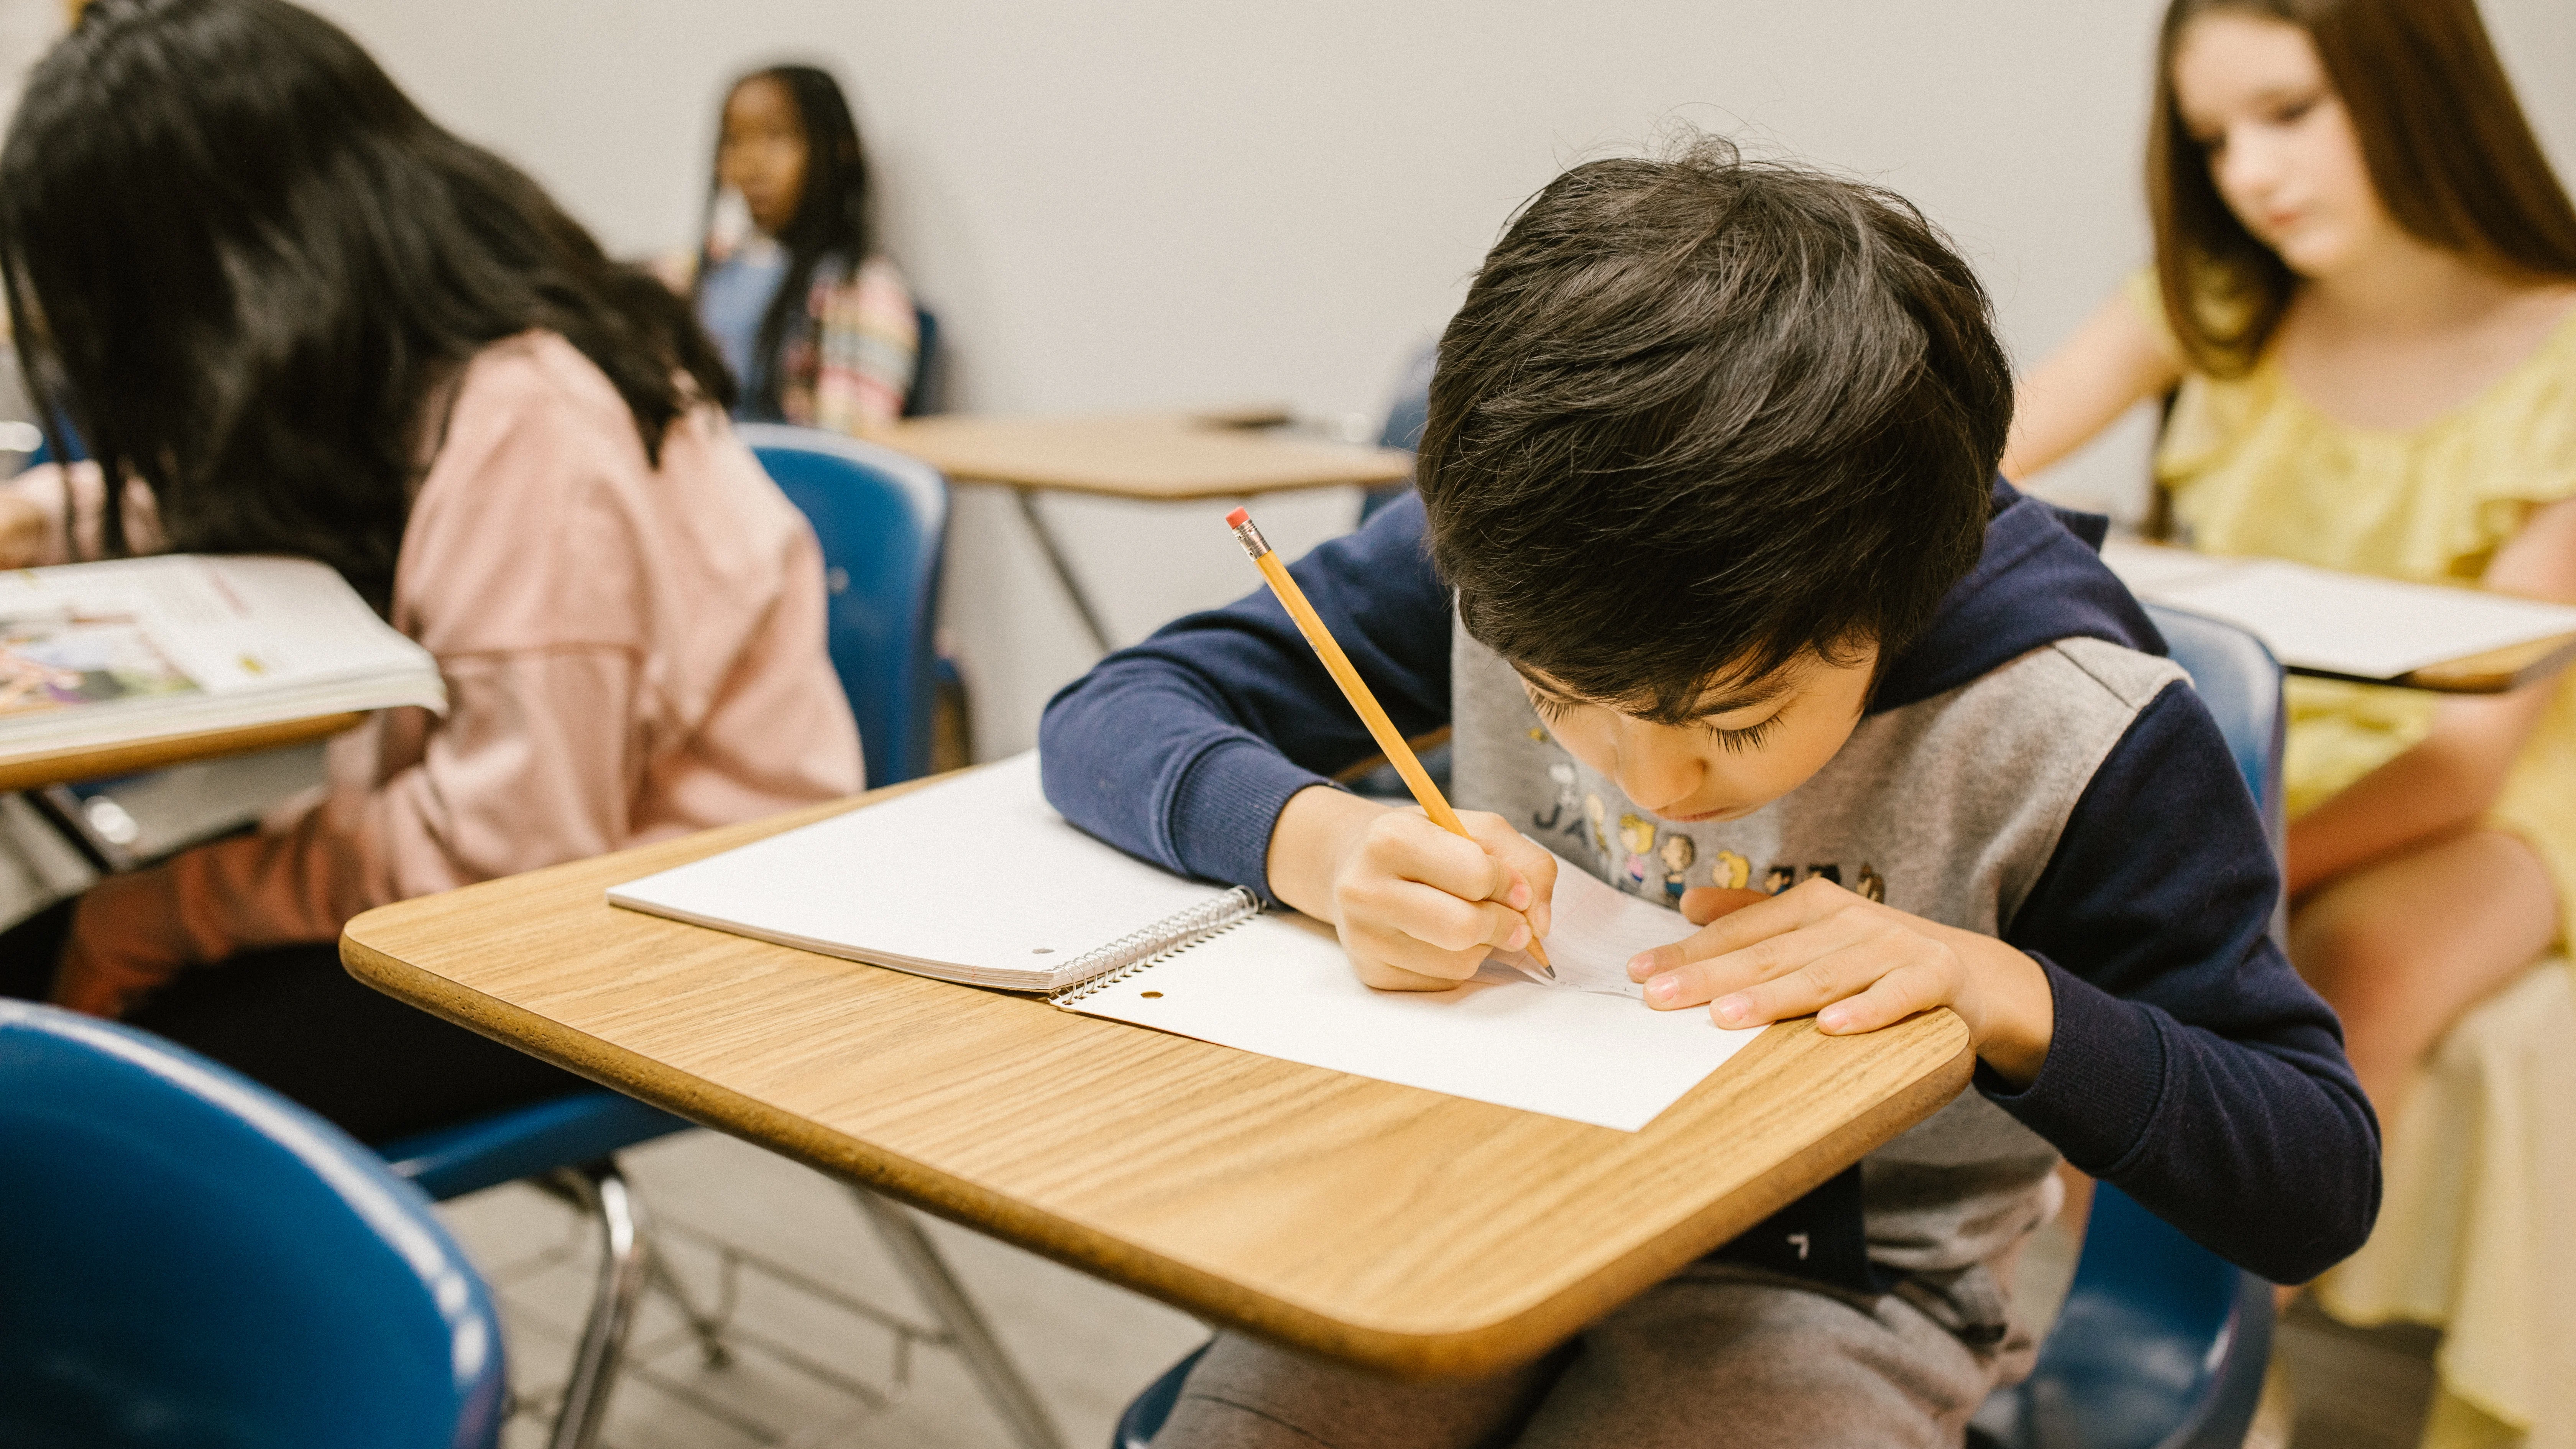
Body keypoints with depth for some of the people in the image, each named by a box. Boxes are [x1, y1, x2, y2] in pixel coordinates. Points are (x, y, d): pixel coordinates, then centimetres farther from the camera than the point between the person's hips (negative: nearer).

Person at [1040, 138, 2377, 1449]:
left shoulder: (2075, 722, -21)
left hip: (1838, 1283, -2)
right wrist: (1318, 843, -32)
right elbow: (1106, 719, -11)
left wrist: (2006, 995, -28)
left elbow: (2322, 1185, -11)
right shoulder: (1499, 554, -15)